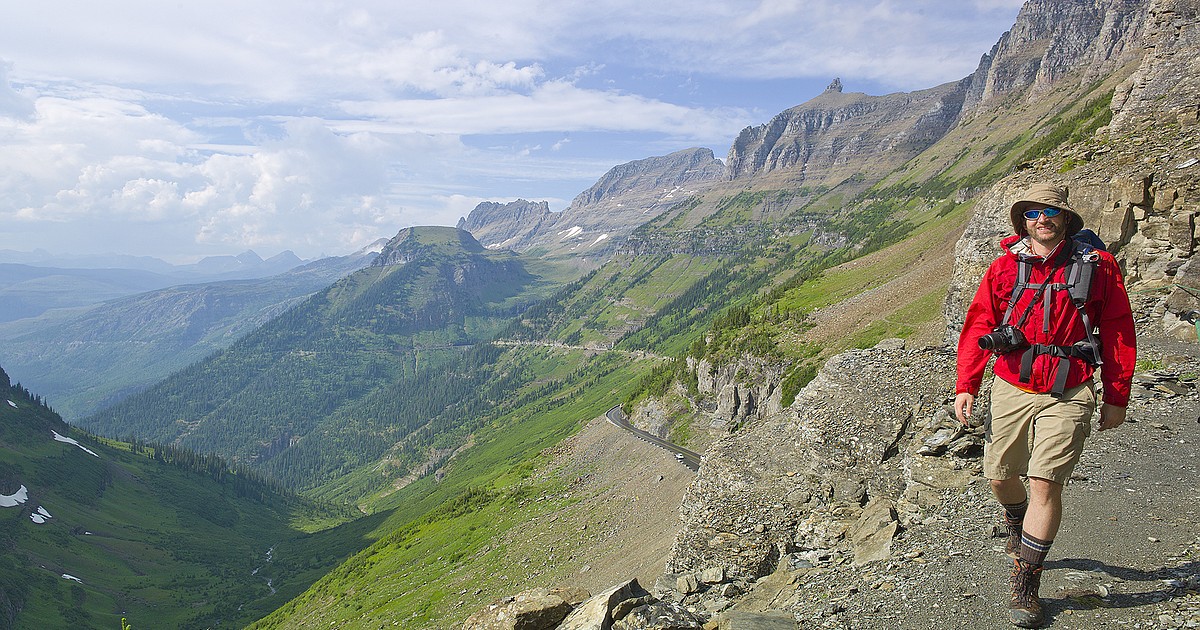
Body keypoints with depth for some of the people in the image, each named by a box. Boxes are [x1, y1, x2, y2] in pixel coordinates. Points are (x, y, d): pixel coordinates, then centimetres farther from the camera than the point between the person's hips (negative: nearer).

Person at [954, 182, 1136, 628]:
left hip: (1068, 395, -2)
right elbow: (978, 326, 3)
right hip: (1012, 388, 2)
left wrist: (1116, 399, 5)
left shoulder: (1096, 265, -1)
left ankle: (1025, 581, 9)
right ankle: (1018, 529, 47)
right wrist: (965, 386, -5)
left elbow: (1118, 332, 5)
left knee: (1045, 483, -8)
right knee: (1000, 476, 12)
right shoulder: (1005, 267, 2)